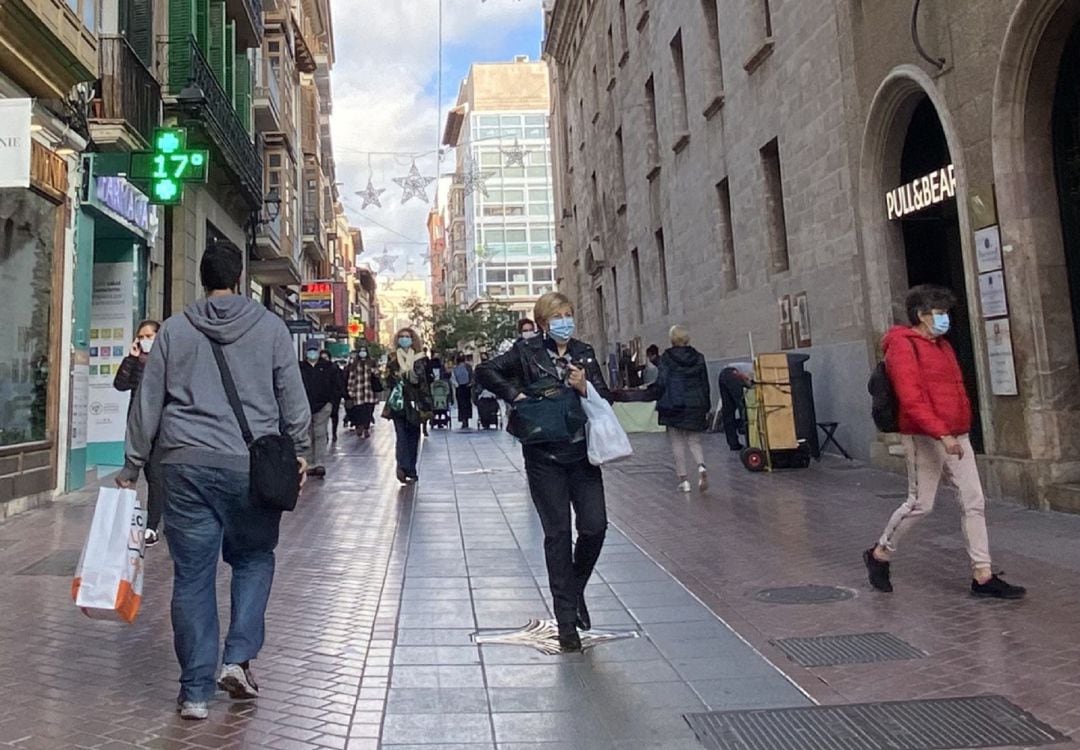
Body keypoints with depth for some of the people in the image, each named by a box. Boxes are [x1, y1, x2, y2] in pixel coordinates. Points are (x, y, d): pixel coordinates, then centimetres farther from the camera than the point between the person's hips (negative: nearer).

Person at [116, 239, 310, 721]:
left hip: (185, 464, 2)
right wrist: (298, 450, 13)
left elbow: (147, 403, 8)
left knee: (192, 574, 7)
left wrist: (132, 466, 14)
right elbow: (292, 397, 3)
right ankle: (238, 658, 7)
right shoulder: (270, 327, 3)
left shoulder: (174, 330, 8)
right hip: (252, 465, -1)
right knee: (253, 558, 18)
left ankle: (195, 690, 13)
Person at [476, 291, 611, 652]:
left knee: (595, 526, -3)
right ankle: (566, 619, 13)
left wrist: (584, 387, -10)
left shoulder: (585, 353, 9)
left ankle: (576, 589, 28)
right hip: (544, 456, -3)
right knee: (557, 533, 2)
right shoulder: (527, 351, -1)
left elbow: (606, 399, 9)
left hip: (582, 453, 3)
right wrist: (515, 394, -11)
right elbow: (484, 371, -2)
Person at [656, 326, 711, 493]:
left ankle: (683, 479, 5)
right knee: (694, 441, 11)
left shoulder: (666, 358, -6)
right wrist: (706, 408, 14)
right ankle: (701, 466, -17)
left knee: (678, 444, 6)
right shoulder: (698, 357, 5)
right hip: (695, 406, 3)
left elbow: (661, 384, -8)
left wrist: (660, 405, 1)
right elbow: (705, 384, 8)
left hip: (673, 406, -3)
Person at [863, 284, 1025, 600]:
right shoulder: (903, 346, -11)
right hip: (925, 438, -9)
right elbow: (911, 399, -21)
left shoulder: (943, 346, 17)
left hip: (957, 436, 9)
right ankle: (879, 555, 18)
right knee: (920, 504, -2)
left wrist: (963, 426, 18)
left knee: (975, 503, 5)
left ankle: (983, 576, 10)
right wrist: (942, 433, -25)